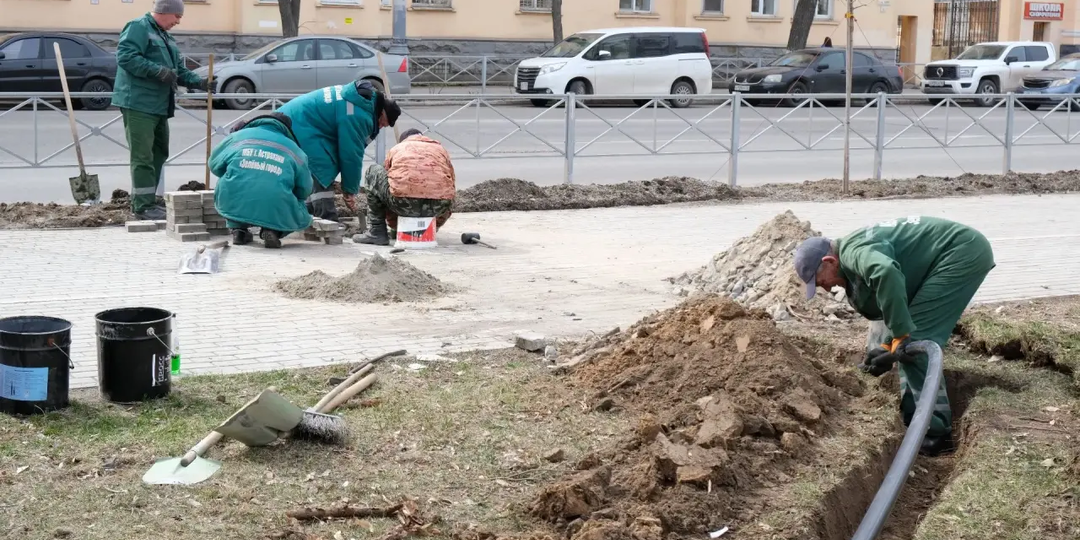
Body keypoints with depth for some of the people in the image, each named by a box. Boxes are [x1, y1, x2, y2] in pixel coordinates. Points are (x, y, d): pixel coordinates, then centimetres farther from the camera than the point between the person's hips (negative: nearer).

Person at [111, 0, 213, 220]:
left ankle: (144, 200, 22)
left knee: (158, 153, 14)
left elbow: (179, 70, 23)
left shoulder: (166, 37, 22)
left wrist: (200, 83, 5)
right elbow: (126, 56, -21)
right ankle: (143, 205, -11)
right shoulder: (139, 28, -8)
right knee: (143, 156, -11)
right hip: (138, 104, -10)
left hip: (159, 106, 10)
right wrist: (158, 71, -23)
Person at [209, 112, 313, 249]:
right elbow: (304, 190, 15)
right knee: (303, 218, 28)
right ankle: (272, 230, -1)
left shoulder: (238, 136, 15)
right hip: (276, 212, -1)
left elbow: (214, 164, 24)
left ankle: (238, 228, 15)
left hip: (233, 206, 1)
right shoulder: (294, 150, 14)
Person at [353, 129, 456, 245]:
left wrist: (394, 226, 47)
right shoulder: (440, 149, 32)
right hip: (439, 206, 3)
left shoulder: (395, 149, 29)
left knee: (372, 173, 25)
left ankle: (376, 232, 20)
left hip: (404, 202, -3)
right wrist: (436, 225, 49)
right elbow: (451, 186, 37)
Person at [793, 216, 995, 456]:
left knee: (915, 340, -12)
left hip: (964, 252, -10)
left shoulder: (853, 251, -19)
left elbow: (886, 273, -41)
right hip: (962, 254, 10)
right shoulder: (860, 260, 14)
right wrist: (886, 346, -5)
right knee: (913, 339, 15)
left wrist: (901, 335, -34)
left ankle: (934, 431, -11)